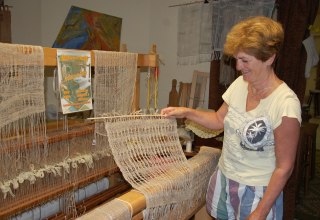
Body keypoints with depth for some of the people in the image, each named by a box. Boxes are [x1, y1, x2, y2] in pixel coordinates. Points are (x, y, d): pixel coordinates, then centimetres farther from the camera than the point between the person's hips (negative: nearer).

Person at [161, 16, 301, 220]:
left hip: (256, 191, -5)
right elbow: (220, 119, 10)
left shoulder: (286, 104, -24)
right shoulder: (239, 84, -5)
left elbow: (284, 168, -18)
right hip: (223, 178, 6)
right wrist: (187, 112, -2)